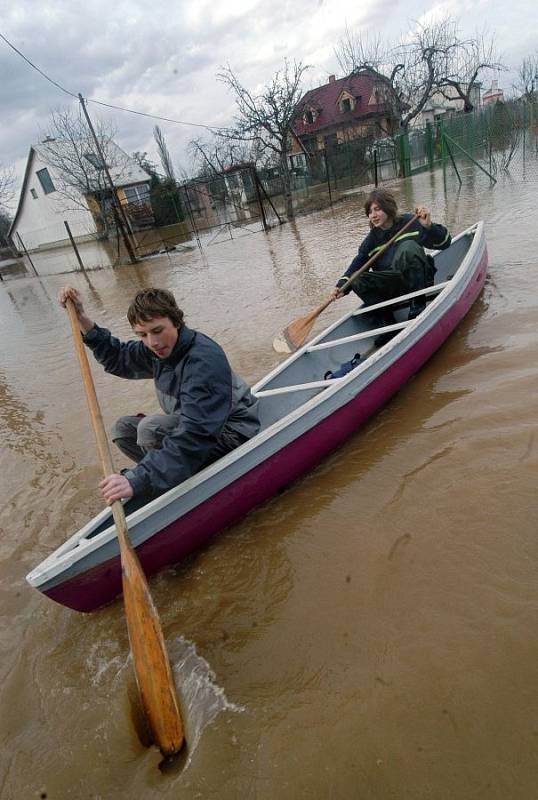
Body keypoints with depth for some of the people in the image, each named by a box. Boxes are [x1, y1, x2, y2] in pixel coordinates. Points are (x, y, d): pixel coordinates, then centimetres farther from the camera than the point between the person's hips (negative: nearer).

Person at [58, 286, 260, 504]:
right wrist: (81, 317, 4)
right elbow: (117, 358, 16)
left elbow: (193, 436, -38)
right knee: (123, 429, 6)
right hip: (203, 428, 9)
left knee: (150, 428, -27)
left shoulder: (203, 359, -30)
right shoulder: (160, 349, -3)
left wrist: (137, 480, -43)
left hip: (231, 435, -9)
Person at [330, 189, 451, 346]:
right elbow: (357, 263, -2)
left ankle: (417, 307, -26)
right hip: (393, 287, 4)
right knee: (356, 280, -18)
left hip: (417, 280, -4)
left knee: (409, 246, -31)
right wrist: (342, 286, -19)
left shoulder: (408, 223, -2)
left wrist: (429, 226, -28)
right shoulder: (372, 238, 10)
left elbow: (444, 243, -7)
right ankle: (388, 325, -21)